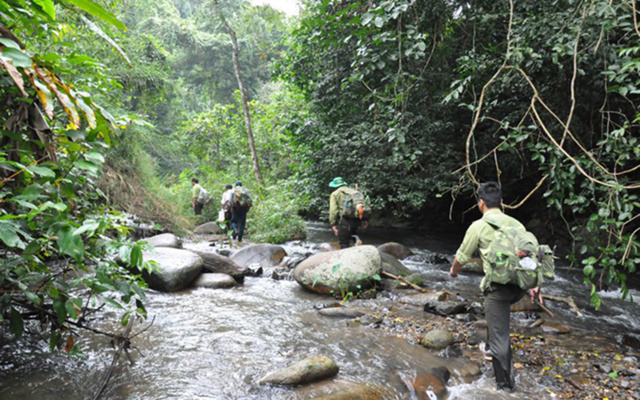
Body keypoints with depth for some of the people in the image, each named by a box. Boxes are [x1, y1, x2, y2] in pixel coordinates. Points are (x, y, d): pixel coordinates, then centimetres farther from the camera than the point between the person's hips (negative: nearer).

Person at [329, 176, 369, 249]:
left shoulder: (335, 194, 10)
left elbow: (333, 210, -4)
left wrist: (333, 224, -5)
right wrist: (364, 220, 12)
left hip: (346, 219, -6)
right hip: (358, 219, 6)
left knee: (343, 242, 0)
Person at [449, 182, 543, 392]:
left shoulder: (478, 226, -4)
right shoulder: (515, 223, 10)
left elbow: (462, 257, 5)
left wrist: (454, 270, 25)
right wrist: (534, 285, 13)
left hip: (498, 287, -7)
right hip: (520, 286, 7)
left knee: (499, 337, 4)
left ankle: (505, 384, 13)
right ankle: (494, 348, 44)